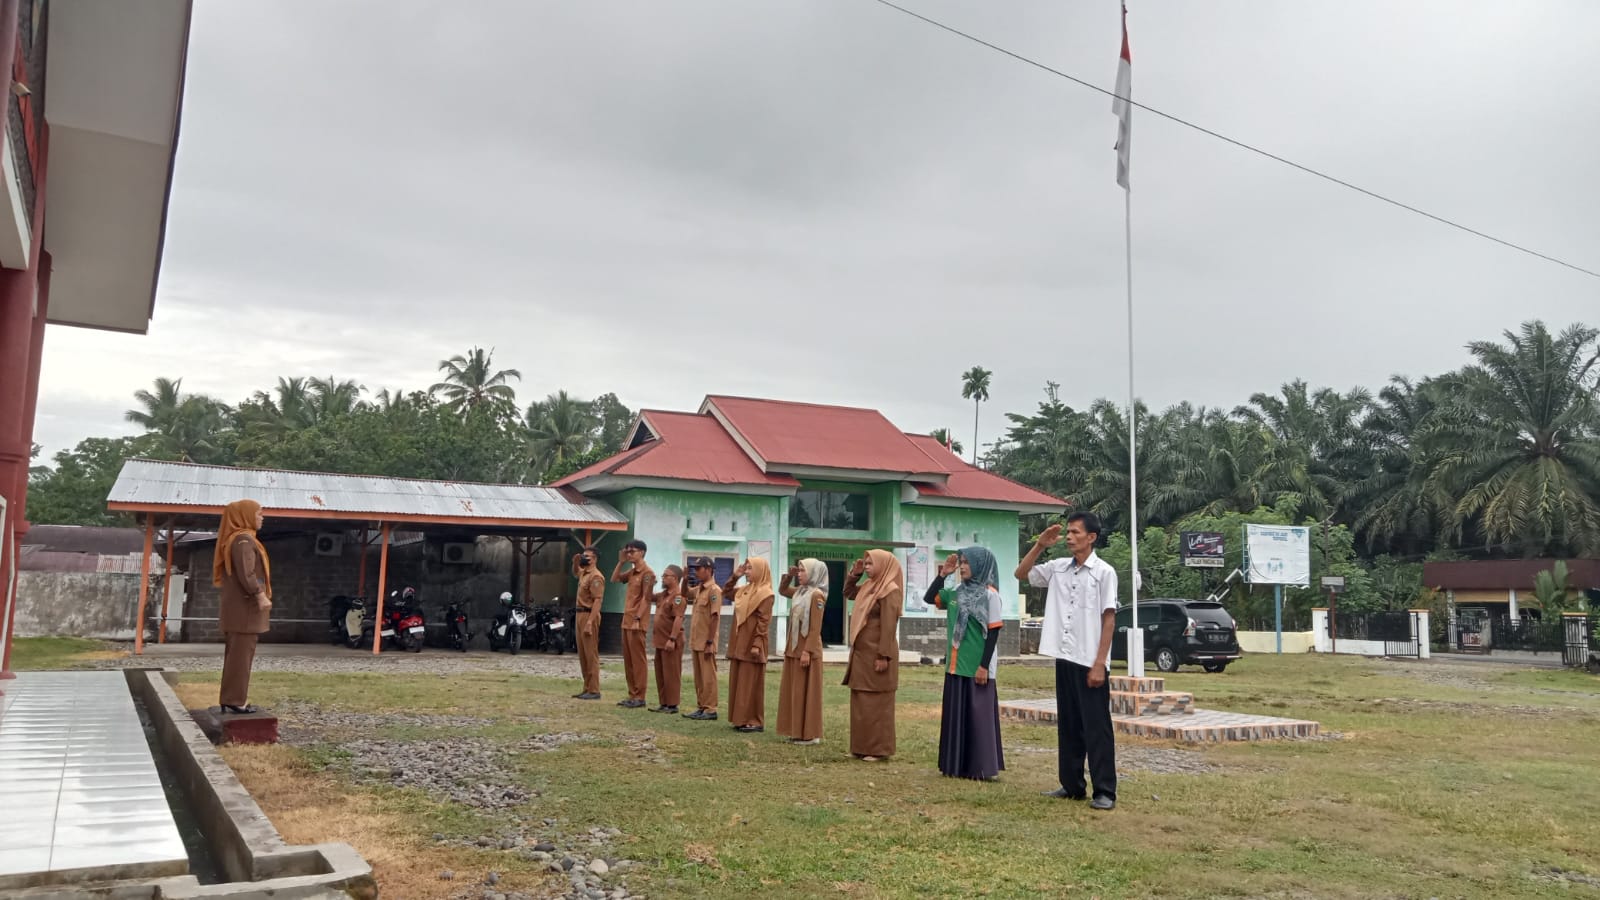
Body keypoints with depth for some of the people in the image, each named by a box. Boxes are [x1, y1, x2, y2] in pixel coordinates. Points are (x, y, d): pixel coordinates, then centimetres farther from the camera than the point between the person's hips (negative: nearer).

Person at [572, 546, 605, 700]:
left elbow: (598, 601, -21)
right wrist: (575, 562, 16)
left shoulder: (596, 576, -15)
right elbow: (575, 572, 40)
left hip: (589, 616, -10)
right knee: (582, 655, 12)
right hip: (580, 615, 10)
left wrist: (589, 622, -28)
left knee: (591, 655, -8)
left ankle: (594, 691, -7)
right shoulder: (583, 573, 15)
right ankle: (587, 688, 17)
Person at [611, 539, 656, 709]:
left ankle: (639, 697, -1)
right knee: (628, 660, 10)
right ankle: (632, 695, 15)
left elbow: (646, 598, -16)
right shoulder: (632, 571, 14)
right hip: (626, 621, 9)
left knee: (638, 660, -5)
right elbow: (614, 579, 22)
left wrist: (637, 619, -21)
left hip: (637, 623, -9)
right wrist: (621, 562, 11)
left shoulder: (647, 572, -11)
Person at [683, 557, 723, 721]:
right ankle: (701, 707, 19)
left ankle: (710, 710, 2)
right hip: (696, 641, 8)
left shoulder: (714, 590, -14)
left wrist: (710, 643, -20)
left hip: (706, 643, -8)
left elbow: (715, 617, -17)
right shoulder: (698, 589, 12)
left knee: (708, 676, -2)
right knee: (698, 677, 12)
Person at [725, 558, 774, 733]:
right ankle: (742, 719, 16)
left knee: (751, 683, -4)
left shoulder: (765, 593, -12)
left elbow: (763, 621, -16)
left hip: (751, 644, -9)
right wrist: (734, 577, 13)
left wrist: (757, 644, -21)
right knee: (738, 682, 10)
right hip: (739, 643, 9)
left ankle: (755, 721, 2)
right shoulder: (743, 590, 12)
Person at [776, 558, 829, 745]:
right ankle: (798, 731, 18)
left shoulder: (816, 595, -15)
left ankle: (809, 734, 4)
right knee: (794, 691, 11)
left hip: (807, 649, -9)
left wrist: (807, 651, -22)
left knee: (806, 692, -3)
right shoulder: (800, 592, 10)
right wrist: (788, 575, 11)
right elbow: (782, 590, 29)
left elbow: (815, 627, -18)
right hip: (794, 648, 9)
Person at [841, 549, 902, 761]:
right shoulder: (869, 586, 11)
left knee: (876, 703, -3)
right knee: (861, 702, 12)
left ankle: (879, 749, 4)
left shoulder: (890, 590, -15)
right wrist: (854, 574, 12)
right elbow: (847, 593, 27)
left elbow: (888, 626, -19)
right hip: (862, 652, 9)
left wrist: (883, 656, -22)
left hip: (876, 654, -9)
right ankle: (862, 747, 19)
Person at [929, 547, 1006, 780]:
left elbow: (993, 631, -11)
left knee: (978, 715, -1)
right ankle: (958, 764, 19)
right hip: (956, 664, 6)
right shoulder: (956, 592, 8)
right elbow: (929, 598, 15)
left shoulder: (989, 594, -10)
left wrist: (984, 665, -15)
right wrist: (942, 575, 3)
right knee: (956, 714, 10)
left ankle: (982, 767, 6)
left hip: (977, 666, -6)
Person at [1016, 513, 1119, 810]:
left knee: (1096, 728, -1)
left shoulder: (1103, 572, -7)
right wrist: (1040, 545, 2)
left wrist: (1099, 664, -13)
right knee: (1068, 726, 12)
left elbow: (1109, 619, -9)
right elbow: (1021, 574, 16)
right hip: (1064, 660, 6)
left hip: (1090, 663, -6)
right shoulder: (1058, 568, 8)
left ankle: (1105, 791, 5)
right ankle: (1072, 785, 21)